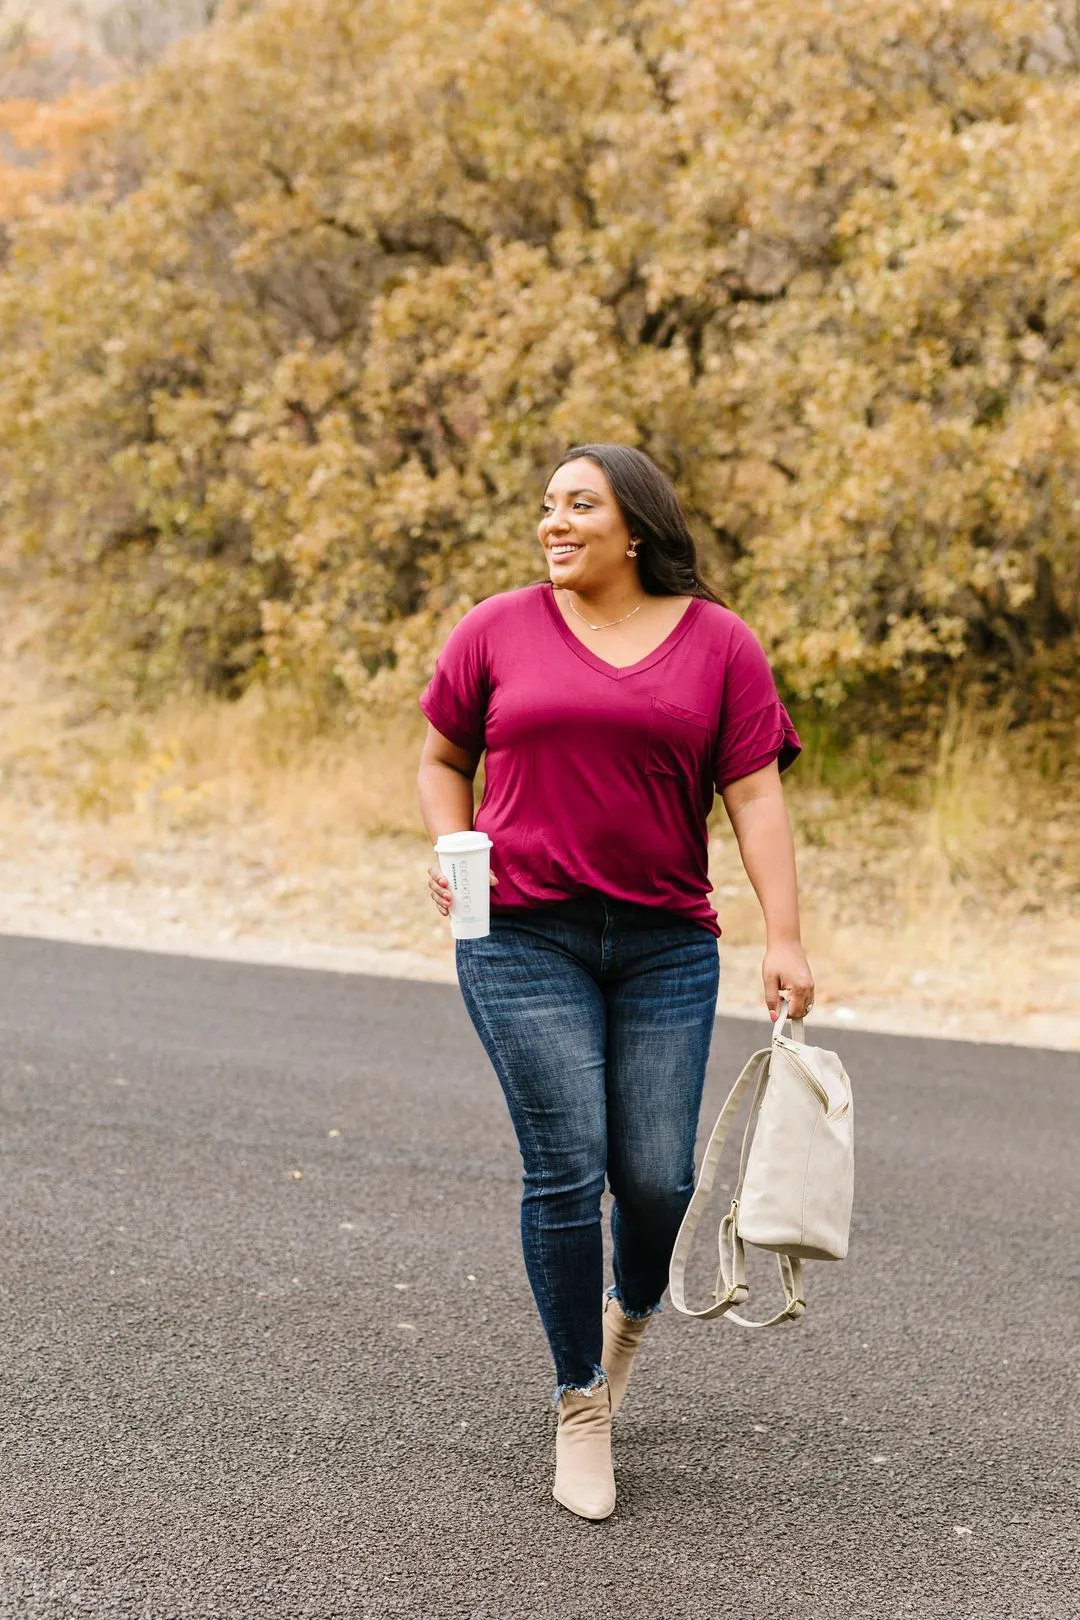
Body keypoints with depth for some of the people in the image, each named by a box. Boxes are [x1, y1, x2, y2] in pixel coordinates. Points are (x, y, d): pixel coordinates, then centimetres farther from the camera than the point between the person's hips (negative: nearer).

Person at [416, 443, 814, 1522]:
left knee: (658, 1176, 0)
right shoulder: (497, 631, 4)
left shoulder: (719, 644, 4)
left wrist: (783, 937, -8)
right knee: (566, 1170, -6)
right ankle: (580, 1403, 12)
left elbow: (755, 795, 0)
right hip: (523, 941, -1)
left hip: (665, 946, 1)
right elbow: (442, 760, 15)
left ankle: (631, 1313, 35)